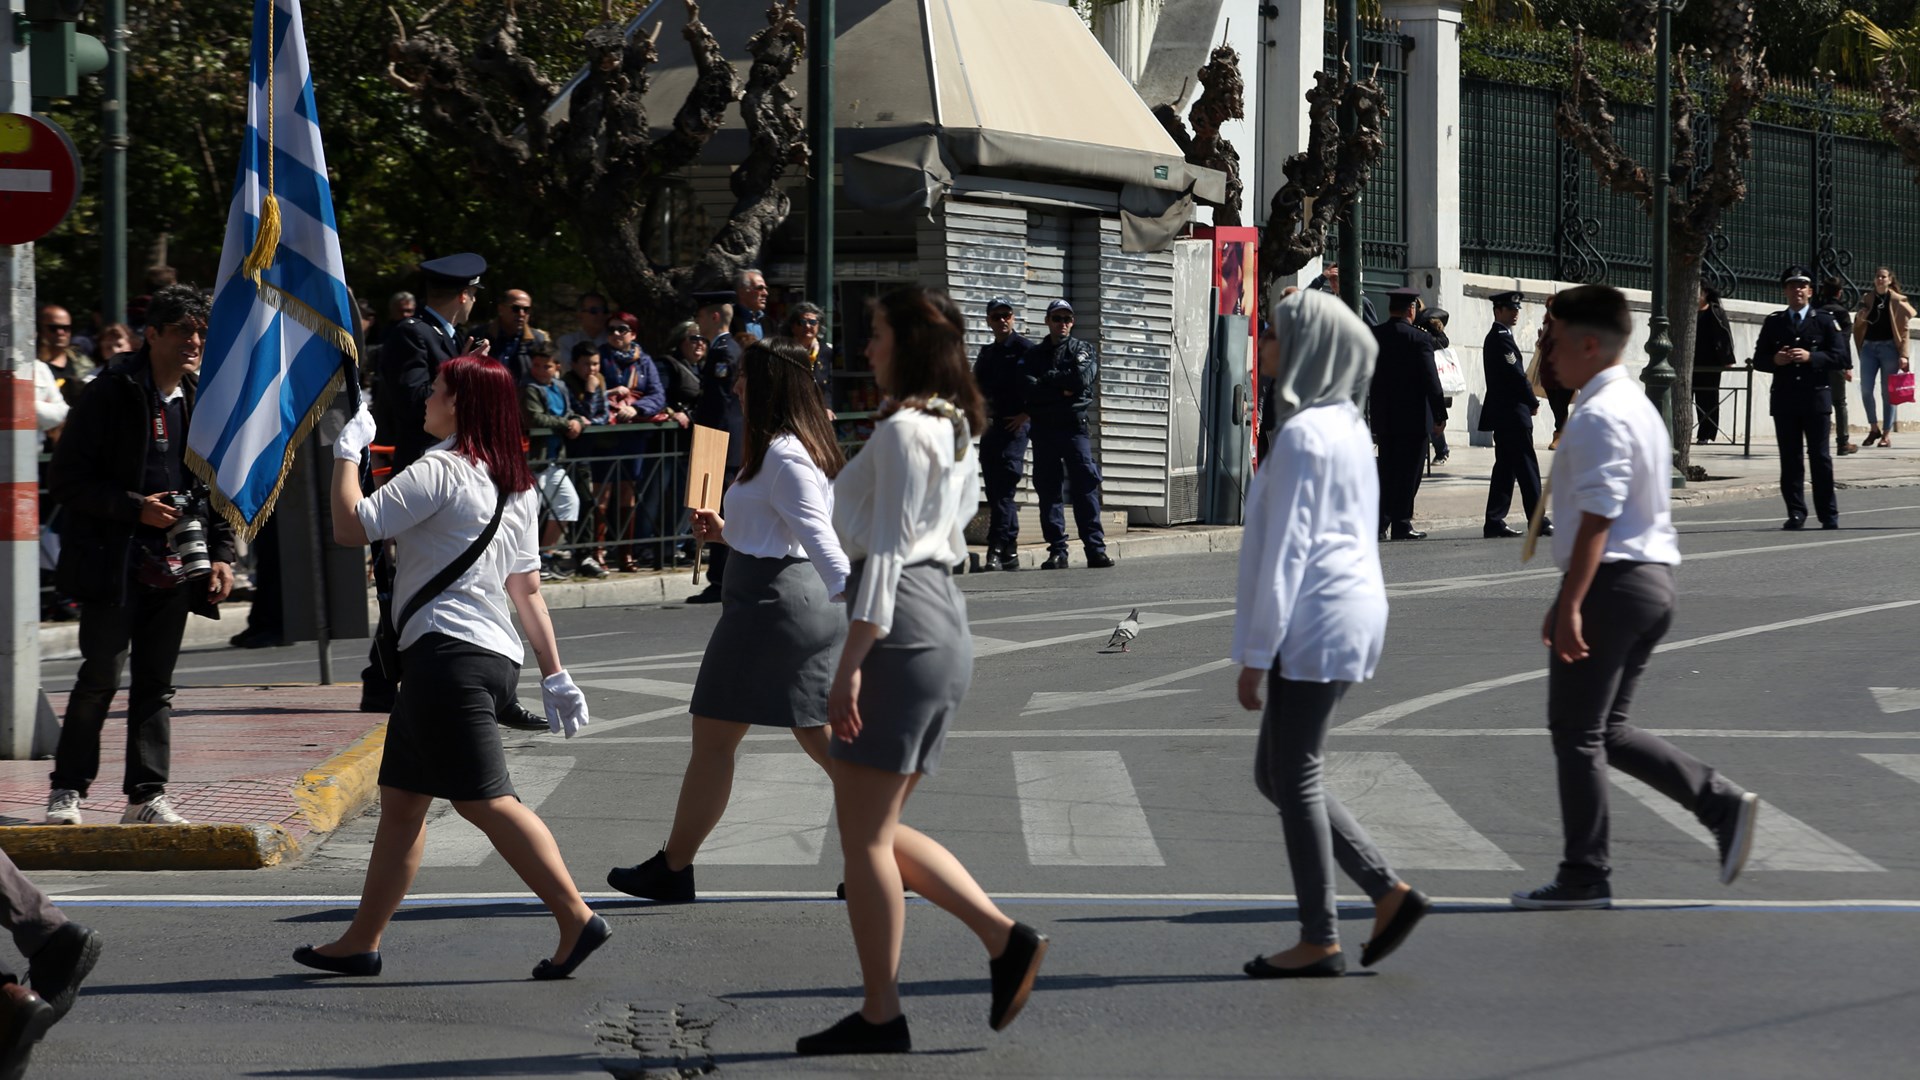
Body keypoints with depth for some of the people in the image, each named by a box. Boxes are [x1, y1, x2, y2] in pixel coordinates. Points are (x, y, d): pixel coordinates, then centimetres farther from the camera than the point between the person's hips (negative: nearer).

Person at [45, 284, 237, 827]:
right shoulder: (109, 395, -6)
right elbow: (67, 481, -7)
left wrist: (222, 554, 7)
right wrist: (136, 508, -15)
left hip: (175, 567, 5)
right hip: (113, 562, -5)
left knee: (156, 682, 6)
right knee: (102, 674, -7)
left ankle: (147, 795, 9)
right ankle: (67, 789, 4)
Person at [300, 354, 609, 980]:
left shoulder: (440, 472, -11)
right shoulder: (516, 486, 16)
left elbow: (350, 526, -14)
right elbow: (527, 587, 18)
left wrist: (347, 453, -1)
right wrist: (553, 673, 18)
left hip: (448, 653, -10)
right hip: (497, 655, 10)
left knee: (485, 799, -12)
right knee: (401, 801, 13)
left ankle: (577, 920, -18)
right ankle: (361, 942, 17)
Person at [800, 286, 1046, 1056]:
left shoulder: (901, 432, -13)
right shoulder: (953, 428, 15)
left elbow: (885, 553, -17)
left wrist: (849, 666, -18)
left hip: (902, 632, -10)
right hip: (944, 625, 10)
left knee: (863, 833, -3)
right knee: (880, 829, 14)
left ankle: (880, 1017, 0)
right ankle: (1005, 940, 6)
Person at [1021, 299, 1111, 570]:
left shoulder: (1083, 350, 11)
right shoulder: (1034, 354, 15)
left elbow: (1082, 379, -8)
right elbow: (1028, 389, -1)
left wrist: (1047, 380, -2)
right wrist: (1062, 388, -8)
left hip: (1074, 425, -2)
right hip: (1043, 428, 2)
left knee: (1085, 486, -8)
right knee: (1048, 489, 1)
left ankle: (1095, 548, -10)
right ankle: (1057, 550, 4)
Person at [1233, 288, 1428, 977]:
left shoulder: (1303, 435, -16)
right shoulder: (1346, 427, 14)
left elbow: (1287, 550, -18)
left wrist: (1256, 653, -15)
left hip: (1315, 621, -10)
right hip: (1354, 609, 10)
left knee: (1295, 779, -1)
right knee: (1275, 774, 15)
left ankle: (1320, 940, 4)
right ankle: (1388, 891, 12)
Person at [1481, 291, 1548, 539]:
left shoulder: (1498, 337, 19)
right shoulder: (1501, 339, -14)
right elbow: (1516, 375, -18)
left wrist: (1528, 402, 10)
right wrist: (1533, 402, -7)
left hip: (1503, 414, 10)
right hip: (1512, 414, -10)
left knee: (1505, 468, 10)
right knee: (1526, 467, -7)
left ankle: (1495, 521, 9)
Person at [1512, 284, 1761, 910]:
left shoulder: (1599, 418, -15)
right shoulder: (1639, 408, 18)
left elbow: (1597, 520, -22)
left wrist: (1570, 607, -23)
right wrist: (1567, 599, 26)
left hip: (1611, 583, -10)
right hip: (1652, 581, 10)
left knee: (1577, 733, -1)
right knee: (1607, 728, 15)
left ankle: (1584, 876, 3)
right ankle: (1722, 804, 4)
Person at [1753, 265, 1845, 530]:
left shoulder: (1824, 321, 6)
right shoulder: (1773, 323, 13)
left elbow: (1838, 355, -2)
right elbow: (1759, 359, 11)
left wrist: (1811, 357, -16)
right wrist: (1775, 360, -10)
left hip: (1816, 396, -2)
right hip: (1784, 398, 2)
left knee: (1820, 456, -2)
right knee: (1790, 458, 1)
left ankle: (1828, 514, 4)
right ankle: (1795, 513, 4)